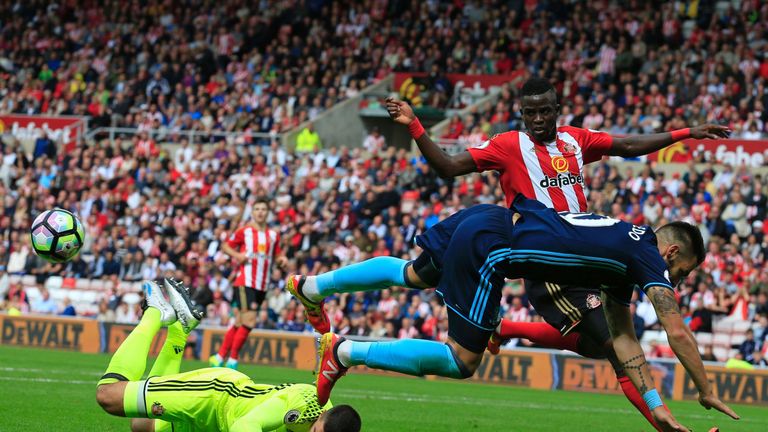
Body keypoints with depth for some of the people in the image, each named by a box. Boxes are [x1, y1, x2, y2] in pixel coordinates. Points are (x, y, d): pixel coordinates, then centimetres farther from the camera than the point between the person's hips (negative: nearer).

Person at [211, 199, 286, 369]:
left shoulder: (274, 235, 13)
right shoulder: (244, 232, 0)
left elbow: (276, 256, 21)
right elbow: (226, 246, 8)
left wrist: (281, 260, -2)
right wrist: (237, 255, -11)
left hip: (262, 285, 5)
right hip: (245, 283, -5)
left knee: (239, 323, 8)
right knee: (249, 321, -15)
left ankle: (220, 357, 17)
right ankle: (233, 359, -3)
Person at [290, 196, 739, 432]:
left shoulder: (627, 255, 20)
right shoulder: (648, 256, -4)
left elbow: (623, 337, 22)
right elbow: (677, 333, -9)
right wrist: (706, 392, 1)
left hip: (484, 219, 9)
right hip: (490, 244, -9)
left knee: (413, 275, 33)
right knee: (460, 362, -4)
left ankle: (311, 287, 44)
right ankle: (348, 351, -2)